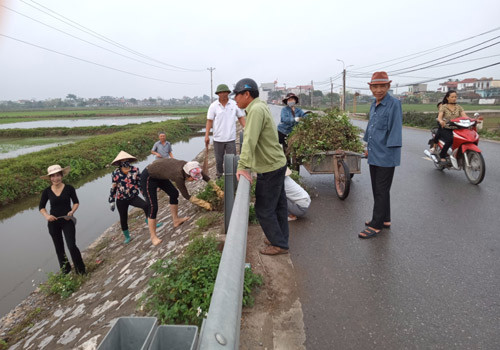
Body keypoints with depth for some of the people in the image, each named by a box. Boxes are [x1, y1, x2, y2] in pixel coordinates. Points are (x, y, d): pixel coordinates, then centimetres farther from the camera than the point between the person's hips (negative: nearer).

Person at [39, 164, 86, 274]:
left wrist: (72, 211, -15)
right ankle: (65, 269, 35)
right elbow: (41, 207, 6)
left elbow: (76, 202, 3)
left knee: (72, 246, -11)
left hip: (67, 221, -3)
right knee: (59, 248, 15)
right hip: (53, 223, 3)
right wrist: (46, 215, -13)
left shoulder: (69, 188, -9)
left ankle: (81, 270, 8)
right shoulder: (47, 191, -4)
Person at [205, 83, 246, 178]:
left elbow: (241, 118, 7)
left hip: (231, 138, 0)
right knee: (218, 160, 12)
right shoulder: (213, 106, -1)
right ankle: (219, 175, 31)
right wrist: (207, 135, -7)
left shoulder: (234, 104, 1)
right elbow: (209, 121, -1)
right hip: (218, 138, 0)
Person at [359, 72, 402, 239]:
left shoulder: (394, 104, -12)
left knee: (382, 191, 0)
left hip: (386, 156, -8)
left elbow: (395, 130, -17)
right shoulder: (373, 105, 13)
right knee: (377, 189, 15)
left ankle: (376, 225, 9)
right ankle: (384, 219, 30)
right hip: (374, 155, 8)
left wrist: (389, 150, -21)